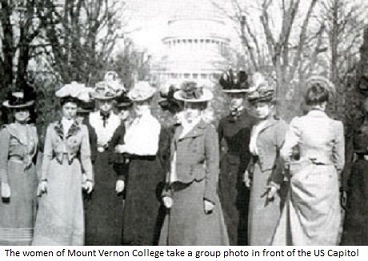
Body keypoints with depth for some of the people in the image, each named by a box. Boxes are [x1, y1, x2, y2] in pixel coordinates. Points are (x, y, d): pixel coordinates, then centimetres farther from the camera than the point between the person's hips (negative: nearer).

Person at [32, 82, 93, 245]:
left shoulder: (82, 129, 6)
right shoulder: (52, 128, 7)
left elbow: (86, 156, 4)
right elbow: (47, 155, 6)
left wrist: (89, 178, -4)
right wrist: (43, 178, -1)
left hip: (73, 174, 0)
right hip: (55, 174, 0)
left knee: (71, 216, 0)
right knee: (51, 215, -1)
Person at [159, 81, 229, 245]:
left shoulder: (208, 131, -3)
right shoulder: (179, 130, 15)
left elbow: (213, 166, -8)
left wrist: (209, 197, -13)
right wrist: (167, 192, 11)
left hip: (197, 191, -6)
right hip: (178, 193, 6)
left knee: (200, 239, -4)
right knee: (176, 238, 6)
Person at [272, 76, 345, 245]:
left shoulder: (298, 123, -6)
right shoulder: (335, 126, -5)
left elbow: (285, 153, -12)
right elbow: (339, 162, 3)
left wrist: (292, 167, 7)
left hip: (302, 179, 1)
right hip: (327, 180, 0)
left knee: (299, 228, 11)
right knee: (323, 232, 10)